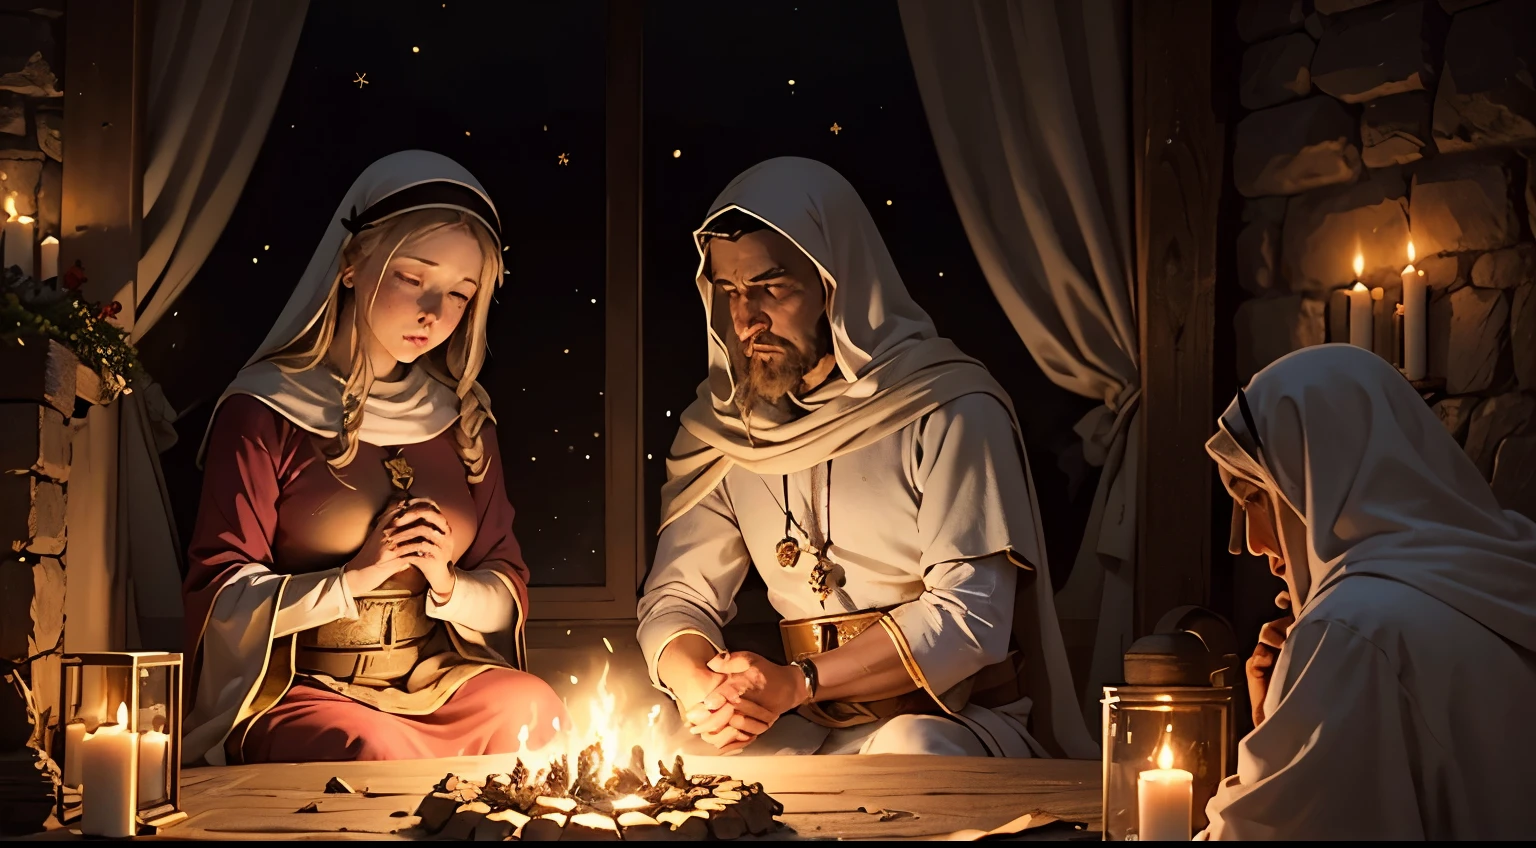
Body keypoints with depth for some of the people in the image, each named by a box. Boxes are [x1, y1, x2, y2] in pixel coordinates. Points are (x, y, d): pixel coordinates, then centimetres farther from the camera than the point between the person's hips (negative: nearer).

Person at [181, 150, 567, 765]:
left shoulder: (462, 418, 12)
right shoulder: (263, 411, -2)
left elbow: (510, 594, 12)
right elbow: (218, 597, -7)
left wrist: (448, 585, -10)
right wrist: (353, 579, -17)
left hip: (439, 680, 5)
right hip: (298, 690, -4)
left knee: (533, 711, -26)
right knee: (381, 755, -36)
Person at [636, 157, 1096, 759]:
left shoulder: (953, 411, -10)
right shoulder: (721, 424, 8)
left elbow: (970, 618, -16)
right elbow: (675, 597, 9)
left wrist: (798, 684, -23)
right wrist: (700, 689, -15)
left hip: (951, 722, -3)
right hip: (803, 734, 4)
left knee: (907, 752, -36)